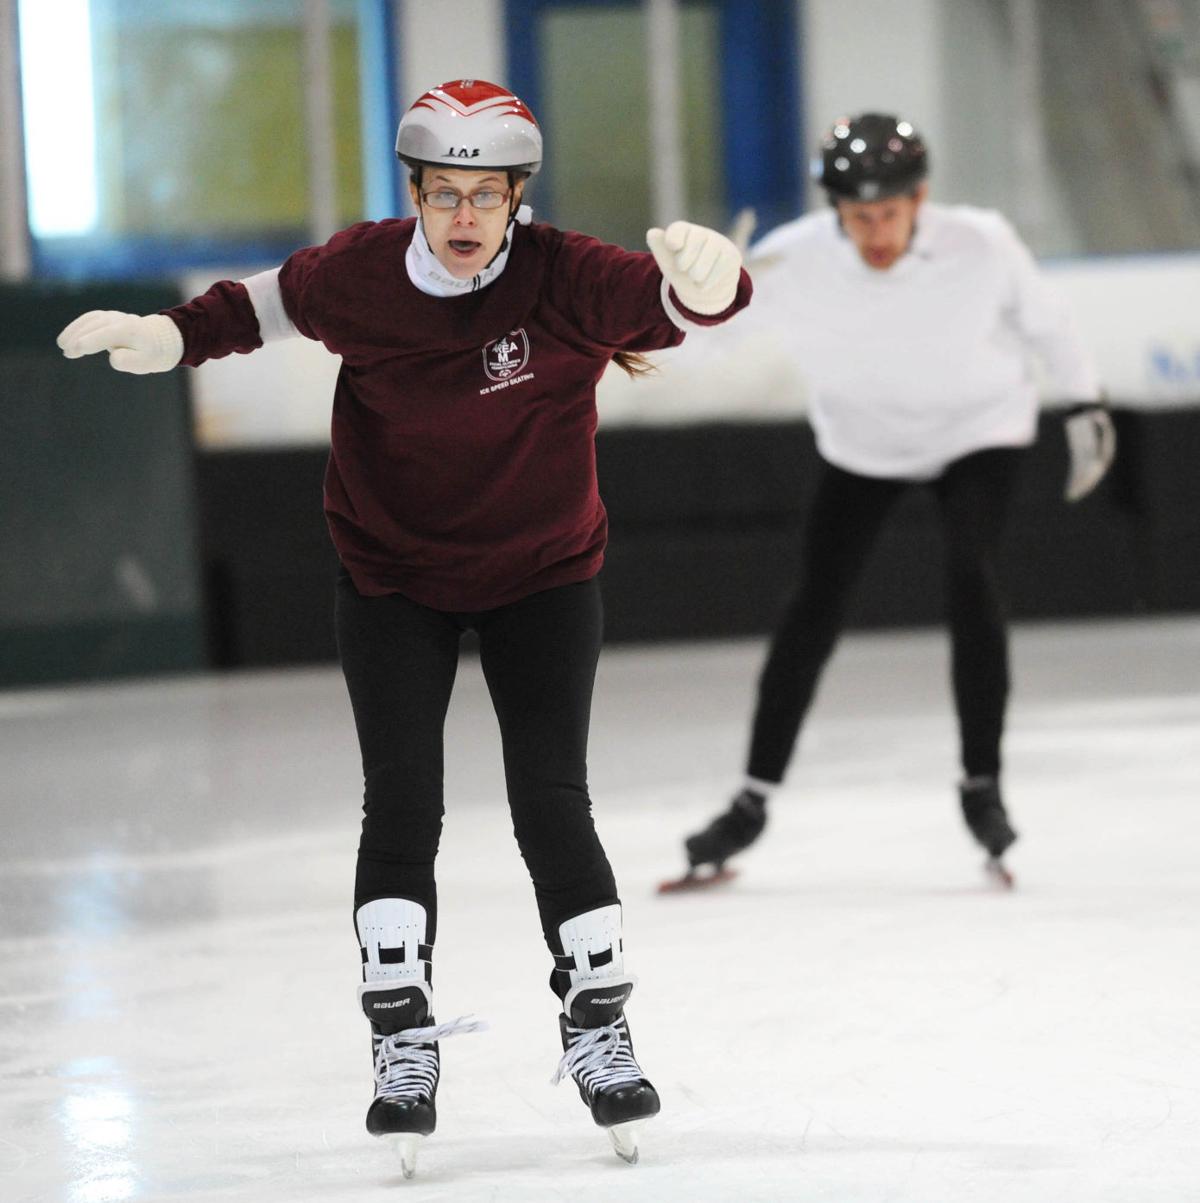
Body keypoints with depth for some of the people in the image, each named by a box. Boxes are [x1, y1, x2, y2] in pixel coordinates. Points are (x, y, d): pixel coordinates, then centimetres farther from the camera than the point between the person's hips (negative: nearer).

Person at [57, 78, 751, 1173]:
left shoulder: (570, 280, -22)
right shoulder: (360, 272, -14)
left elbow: (702, 304, -34)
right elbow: (272, 303, 7)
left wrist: (702, 275, -57)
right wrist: (171, 336, -6)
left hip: (542, 577, -1)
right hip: (394, 579, 1)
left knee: (551, 806, -5)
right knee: (401, 805, -6)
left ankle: (600, 1032, 9)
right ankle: (404, 1046, 1)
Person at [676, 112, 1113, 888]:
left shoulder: (981, 246, -27)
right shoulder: (792, 262, -28)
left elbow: (1042, 319, -8)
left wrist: (1085, 405, 3)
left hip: (979, 426, -1)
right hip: (863, 440, 1)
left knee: (971, 577, -22)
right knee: (816, 607, -1)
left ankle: (982, 782, -8)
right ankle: (754, 801, 12)